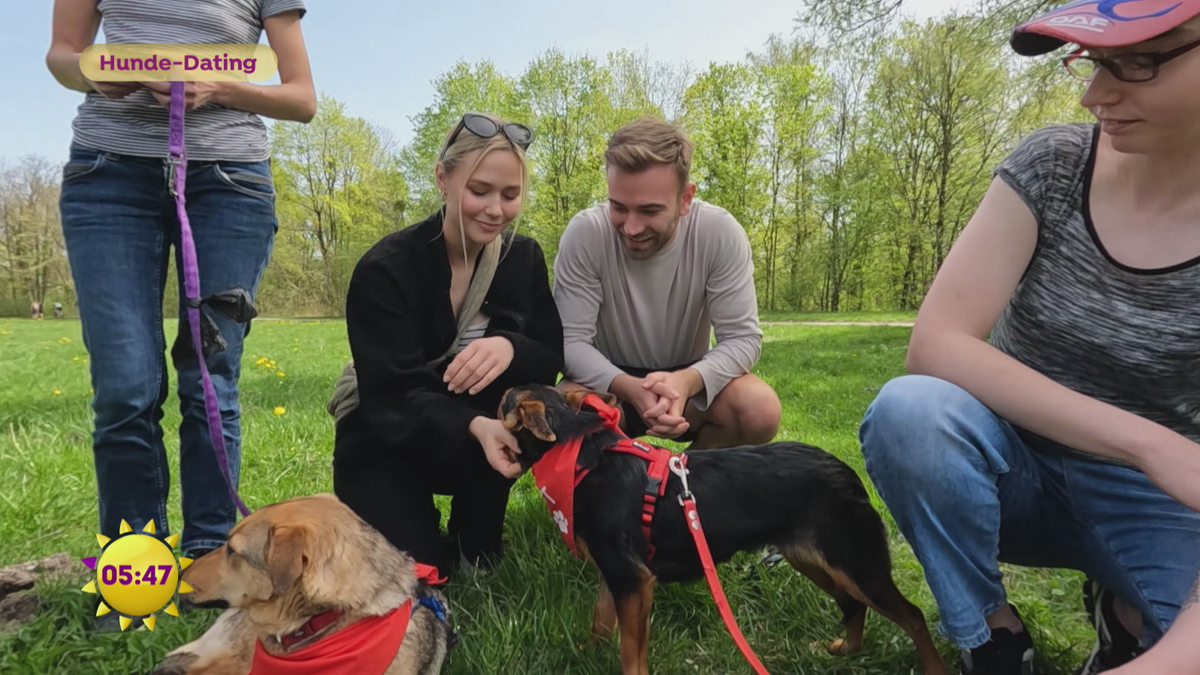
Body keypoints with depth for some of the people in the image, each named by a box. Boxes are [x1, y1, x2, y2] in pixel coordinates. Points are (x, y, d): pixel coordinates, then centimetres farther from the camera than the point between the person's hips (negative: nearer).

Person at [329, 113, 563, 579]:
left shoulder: (524, 257, -8)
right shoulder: (385, 268, -21)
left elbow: (551, 360, -15)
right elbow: (392, 394, -28)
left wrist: (510, 347, -39)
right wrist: (475, 426, -47)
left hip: (479, 429, 3)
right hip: (386, 435, -3)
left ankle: (476, 542, -8)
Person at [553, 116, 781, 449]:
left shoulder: (720, 232, -21)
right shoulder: (585, 233, -22)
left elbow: (742, 337, -18)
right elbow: (571, 341, -20)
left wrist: (686, 382, -39)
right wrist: (630, 389, -40)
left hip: (688, 378, 1)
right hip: (610, 382, -1)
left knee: (761, 410, -28)